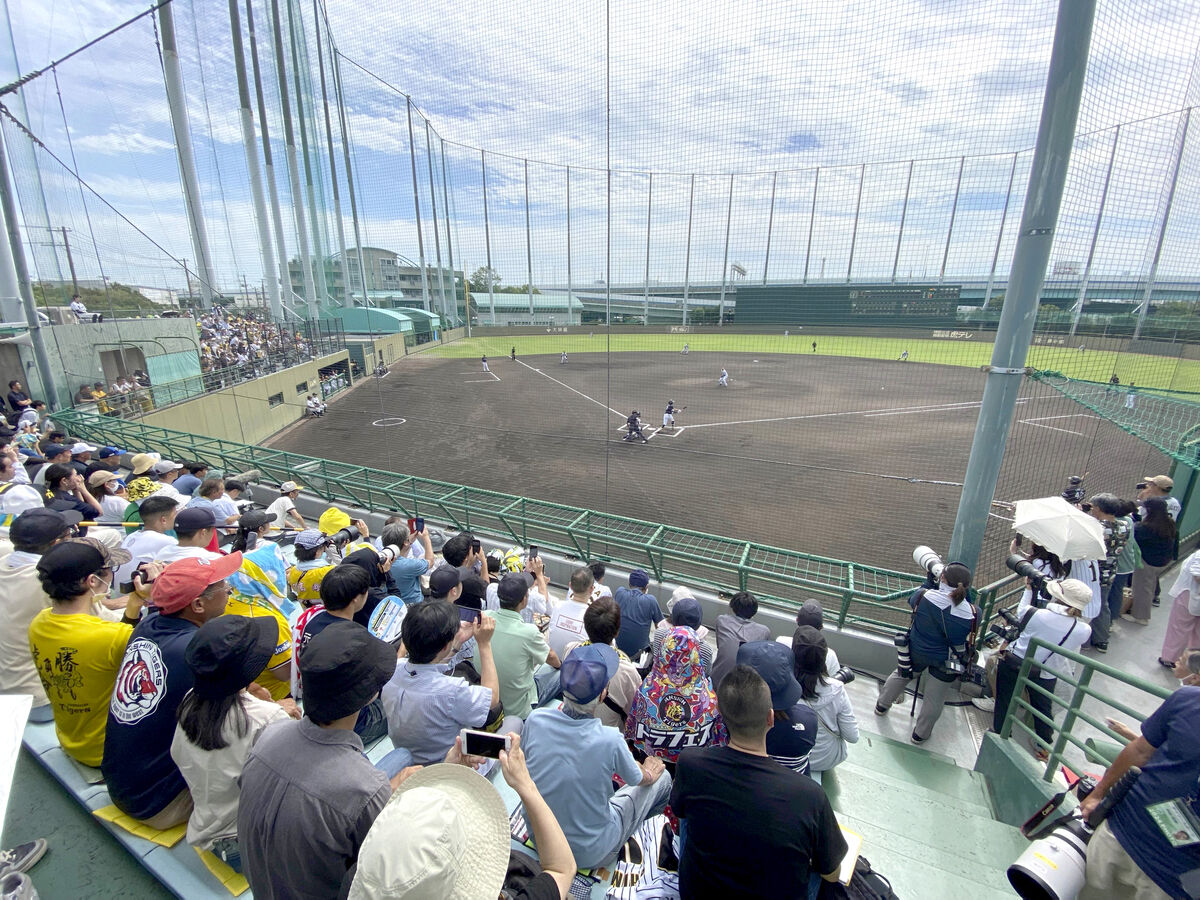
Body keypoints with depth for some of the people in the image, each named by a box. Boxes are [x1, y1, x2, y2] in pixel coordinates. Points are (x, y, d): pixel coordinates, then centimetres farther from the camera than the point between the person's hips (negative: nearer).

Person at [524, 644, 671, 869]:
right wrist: (649, 774, 15)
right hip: (590, 854, -4)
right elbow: (638, 779, -8)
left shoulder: (536, 719, -22)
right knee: (662, 777, 13)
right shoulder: (609, 740, -31)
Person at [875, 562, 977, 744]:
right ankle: (920, 734, 41)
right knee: (934, 699, 21)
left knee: (901, 674, 29)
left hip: (916, 651, 1)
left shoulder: (924, 596, -29)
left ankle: (882, 705, 50)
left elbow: (912, 600, -5)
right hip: (946, 661, -1)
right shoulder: (973, 614, -29)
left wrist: (929, 582, 6)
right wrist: (964, 594, -4)